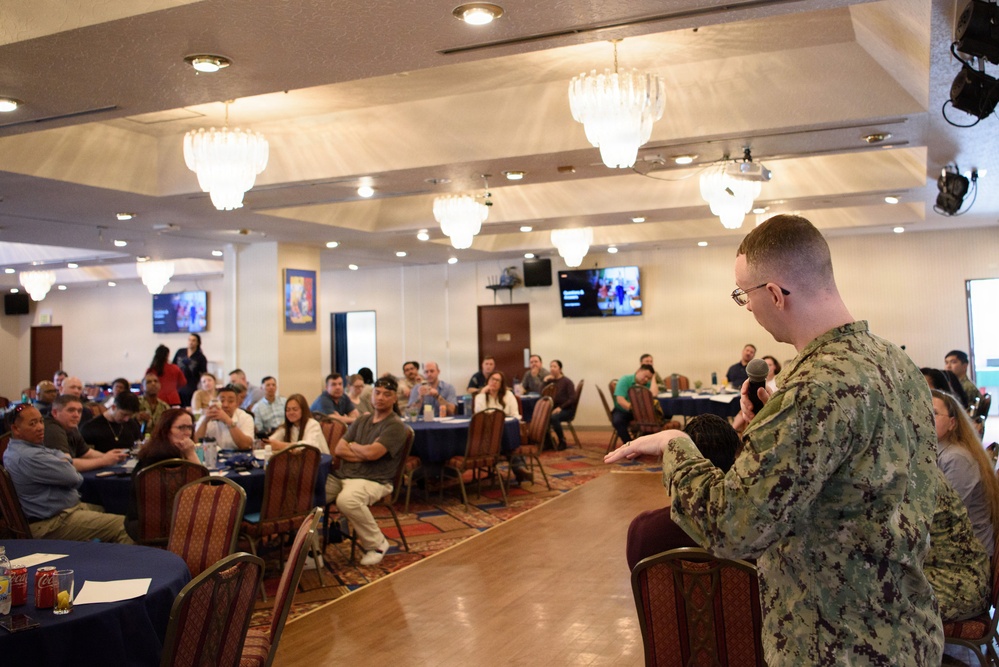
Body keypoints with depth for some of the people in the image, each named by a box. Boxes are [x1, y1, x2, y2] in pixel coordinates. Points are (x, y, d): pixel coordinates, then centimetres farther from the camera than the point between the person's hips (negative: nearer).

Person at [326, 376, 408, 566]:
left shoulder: (395, 426, -5)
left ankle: (377, 544, -13)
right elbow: (338, 449, 10)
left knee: (346, 500, -36)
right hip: (342, 475, 7)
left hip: (373, 481, -6)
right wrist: (363, 454, -6)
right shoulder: (362, 420, 18)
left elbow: (372, 453, -18)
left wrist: (352, 446, 3)